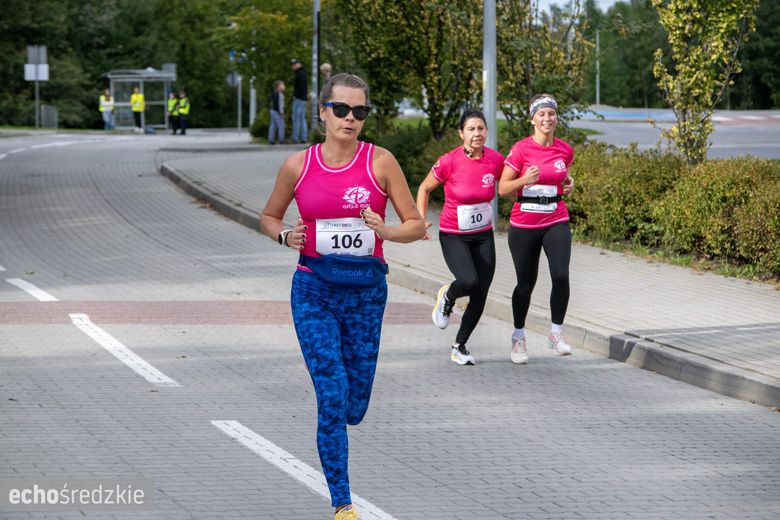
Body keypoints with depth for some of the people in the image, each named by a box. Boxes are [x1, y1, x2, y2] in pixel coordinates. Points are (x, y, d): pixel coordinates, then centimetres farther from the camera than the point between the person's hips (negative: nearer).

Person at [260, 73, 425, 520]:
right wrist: (286, 237, -8)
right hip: (314, 291, -1)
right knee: (333, 396, -9)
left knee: (354, 407, 7)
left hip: (366, 292, 1)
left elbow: (416, 225, -1)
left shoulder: (381, 162, -4)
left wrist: (385, 231, -21)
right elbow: (269, 217, 13)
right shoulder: (298, 165, -2)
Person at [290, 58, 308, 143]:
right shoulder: (303, 73, 19)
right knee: (302, 119, 10)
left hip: (298, 99, -10)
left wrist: (295, 96, -17)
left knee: (296, 118, -8)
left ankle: (295, 138, -9)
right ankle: (304, 137, 10)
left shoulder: (300, 74, -12)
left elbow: (301, 86, -22)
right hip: (303, 99, 10)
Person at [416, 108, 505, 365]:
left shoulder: (496, 160, -7)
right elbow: (424, 189, -1)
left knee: (480, 295, 1)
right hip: (453, 235, -4)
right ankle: (447, 296, 11)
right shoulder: (449, 162, -16)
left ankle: (459, 346, 21)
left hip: (483, 235, 4)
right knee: (469, 281, -27)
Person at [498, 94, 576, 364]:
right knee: (526, 283, 8)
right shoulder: (521, 149, -10)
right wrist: (525, 180, -25)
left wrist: (567, 183, 2)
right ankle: (518, 337, 30)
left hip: (556, 223, 2)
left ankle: (556, 334, -1)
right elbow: (503, 188, -8)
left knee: (561, 276, -18)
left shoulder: (565, 150, 2)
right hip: (524, 226, -2)